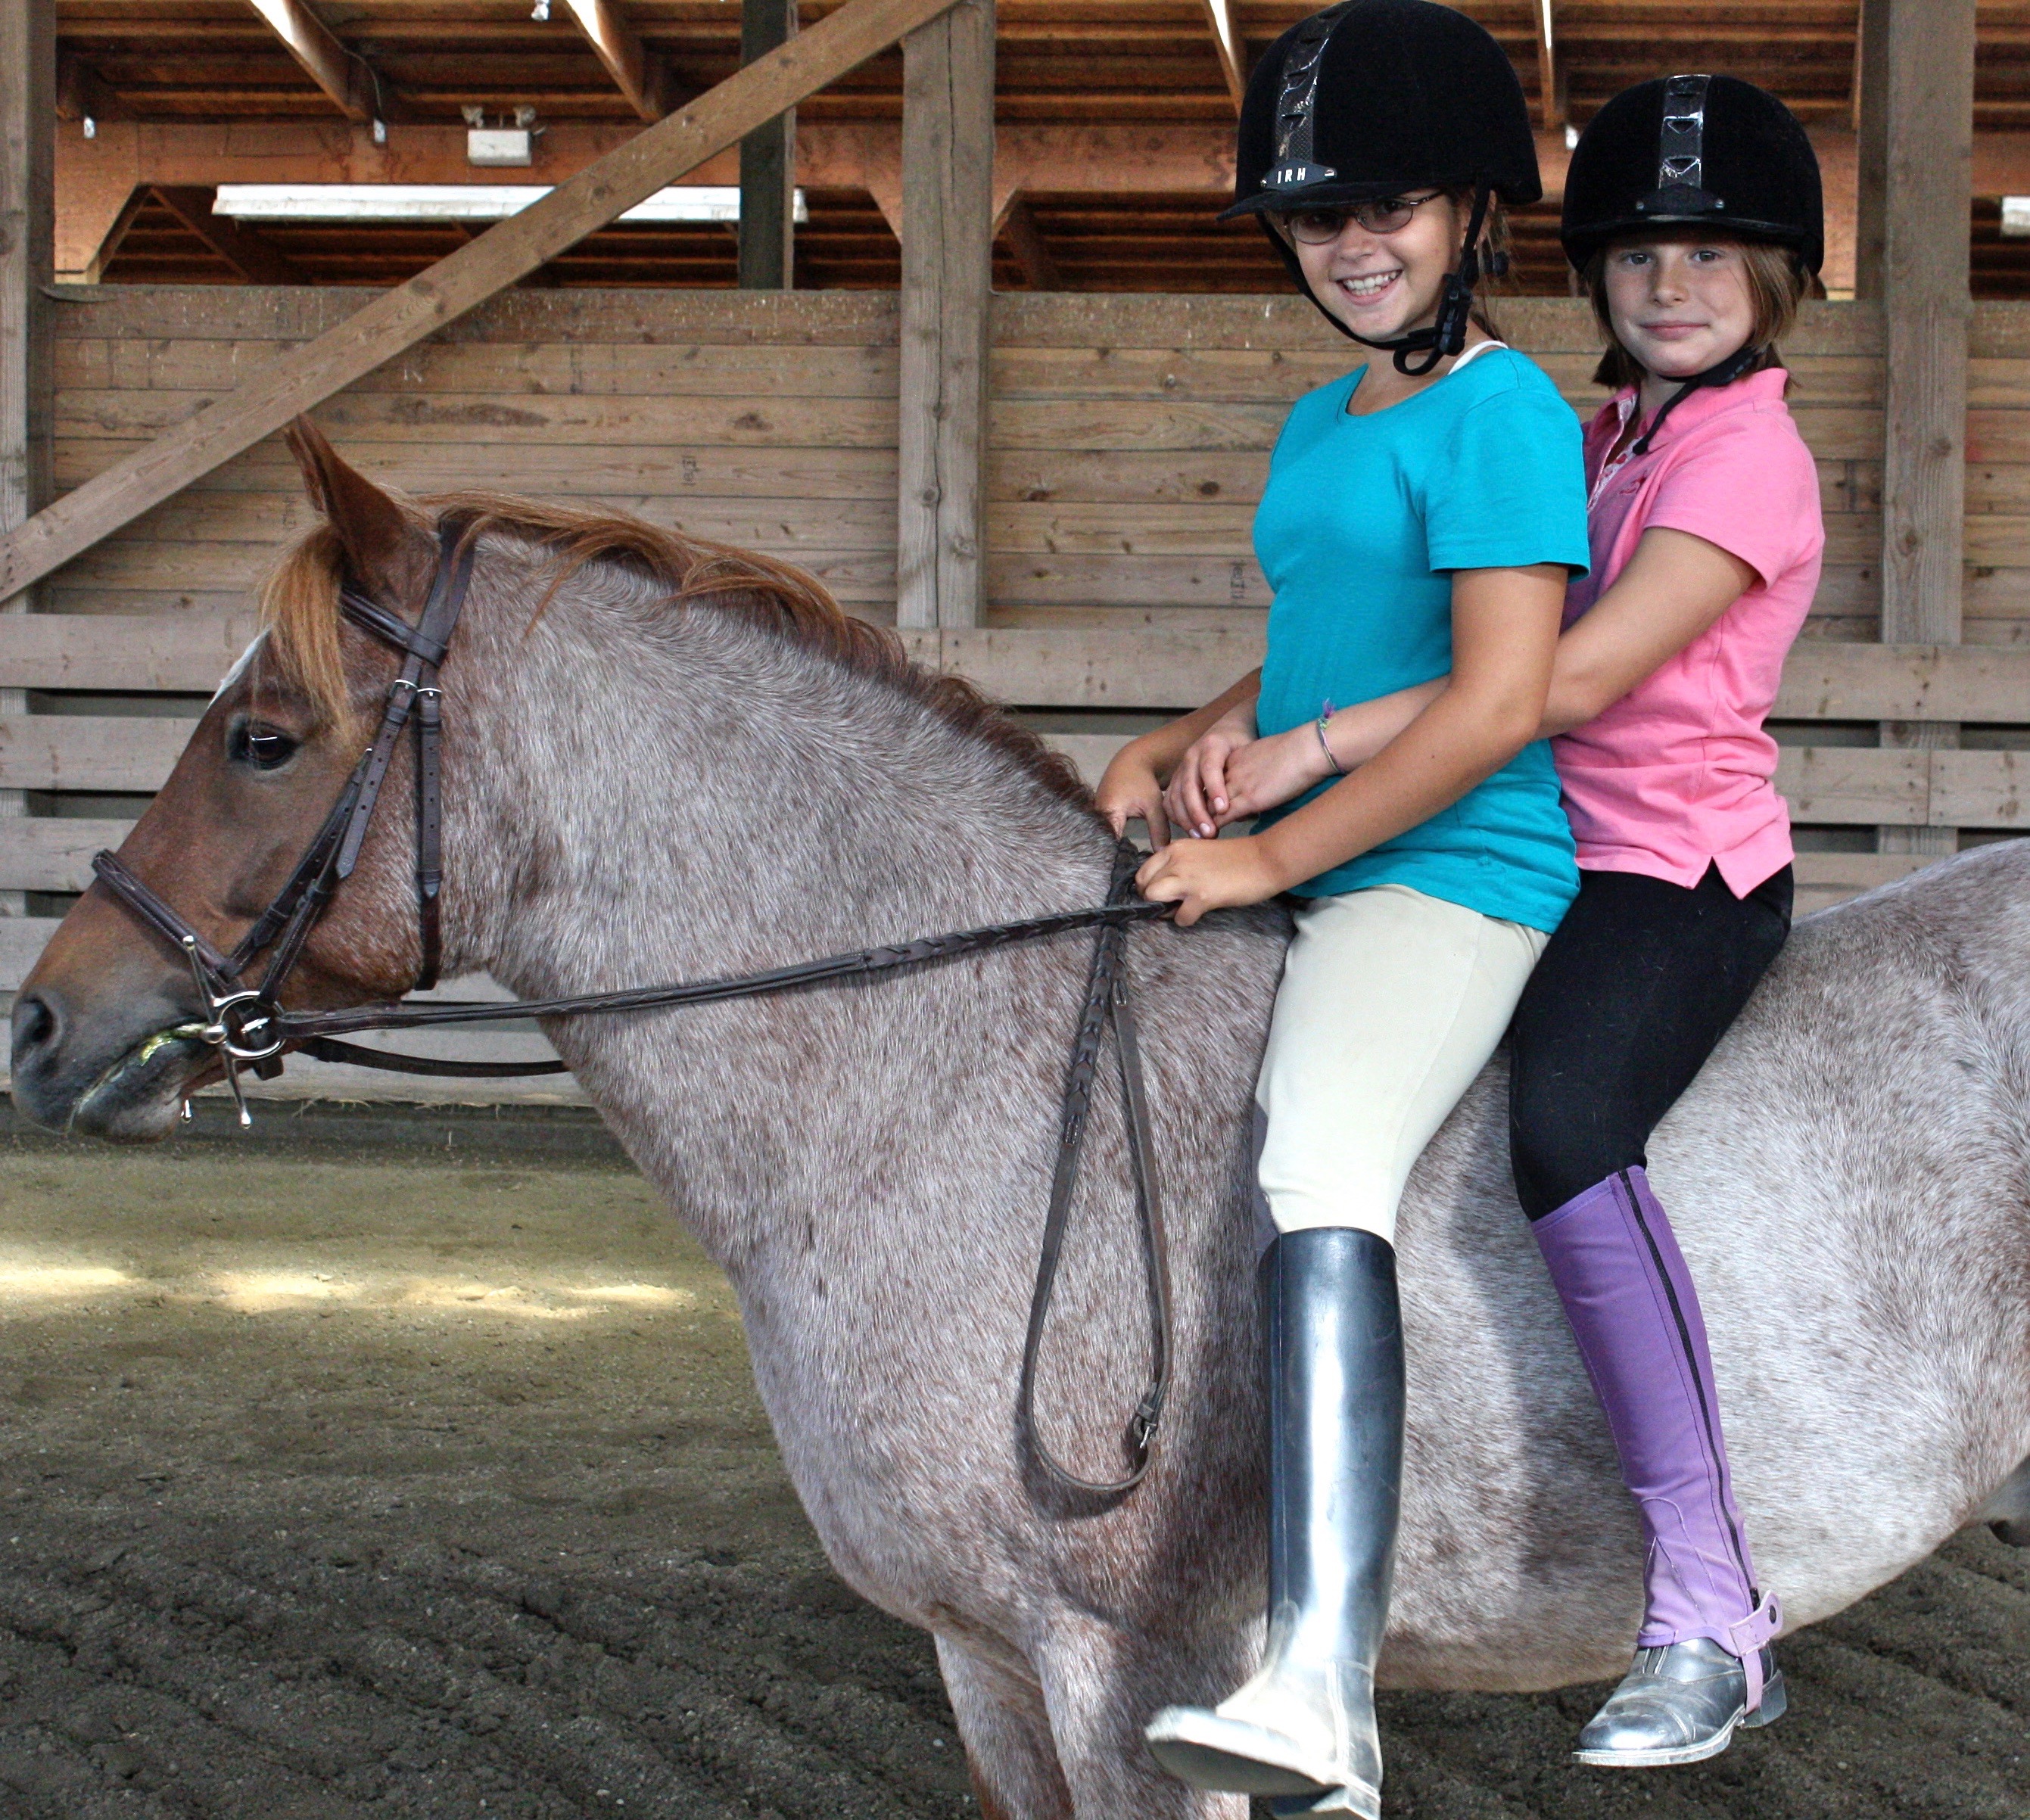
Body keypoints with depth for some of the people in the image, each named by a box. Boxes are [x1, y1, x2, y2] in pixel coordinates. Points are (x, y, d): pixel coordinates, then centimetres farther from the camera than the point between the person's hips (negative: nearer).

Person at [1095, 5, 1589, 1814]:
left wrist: (1273, 851, -17)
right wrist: (1178, 747, 10)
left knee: (1321, 1174, -33)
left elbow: (1498, 702, -19)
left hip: (1453, 876, -10)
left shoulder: (1502, 415, -10)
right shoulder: (1322, 422, 18)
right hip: (1310, 880, 10)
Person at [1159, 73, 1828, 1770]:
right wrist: (1237, 728, -5)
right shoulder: (1596, 446, 17)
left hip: (1683, 877, -9)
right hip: (1546, 866, 10)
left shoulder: (1748, 456, -9)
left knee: (1563, 1130, -36)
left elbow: (1574, 679, -21)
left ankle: (1709, 1608, -33)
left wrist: (1318, 751, -22)